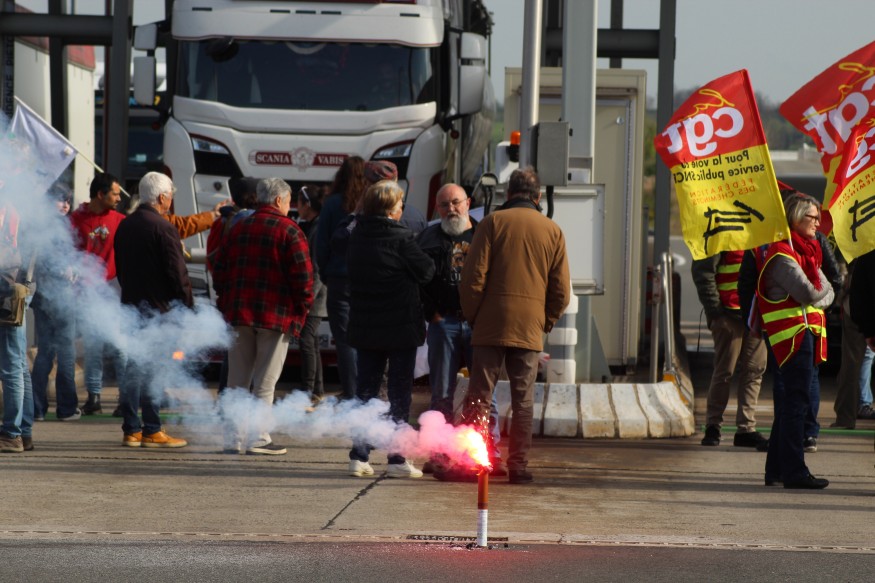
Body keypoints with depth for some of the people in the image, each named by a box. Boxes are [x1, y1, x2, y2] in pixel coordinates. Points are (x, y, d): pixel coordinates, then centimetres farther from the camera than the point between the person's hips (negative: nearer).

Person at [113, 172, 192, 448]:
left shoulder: (124, 226, 12)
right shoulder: (162, 228, -14)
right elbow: (177, 272, -15)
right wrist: (187, 306, -8)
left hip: (131, 304, 8)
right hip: (159, 308, -8)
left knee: (133, 367, 11)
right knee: (153, 369, -5)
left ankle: (131, 430, 13)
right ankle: (152, 431, -3)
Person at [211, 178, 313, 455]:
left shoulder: (239, 228, 12)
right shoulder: (288, 230, -6)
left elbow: (219, 268, 14)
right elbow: (303, 274, -12)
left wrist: (226, 304, 20)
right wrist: (302, 307, 0)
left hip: (238, 314, 5)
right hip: (276, 315, -5)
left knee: (237, 380, 10)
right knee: (265, 383, 0)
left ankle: (233, 438, 10)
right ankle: (258, 439, -1)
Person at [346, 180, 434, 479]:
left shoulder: (356, 238, 3)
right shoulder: (400, 238, -14)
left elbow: (352, 273, 11)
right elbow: (426, 271, -9)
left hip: (364, 327, 5)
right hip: (400, 327, -5)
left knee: (366, 390, 11)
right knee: (399, 392, 2)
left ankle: (359, 456, 7)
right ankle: (397, 458, 2)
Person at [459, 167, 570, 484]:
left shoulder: (492, 223, 0)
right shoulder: (553, 230, 7)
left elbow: (473, 276, -5)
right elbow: (561, 289, 5)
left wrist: (471, 316, 6)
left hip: (491, 325, -1)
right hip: (530, 328, 2)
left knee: (479, 395, 2)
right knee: (523, 400, 5)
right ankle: (518, 465, 3)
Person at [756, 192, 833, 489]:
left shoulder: (807, 251, 20)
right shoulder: (782, 253, -12)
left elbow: (827, 292, 14)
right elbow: (809, 294, -19)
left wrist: (818, 297, -6)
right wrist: (818, 294, 1)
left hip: (808, 332, 10)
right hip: (793, 334, -10)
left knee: (789, 403, 12)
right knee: (796, 401, -10)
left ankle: (777, 469, 17)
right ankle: (793, 471, -9)